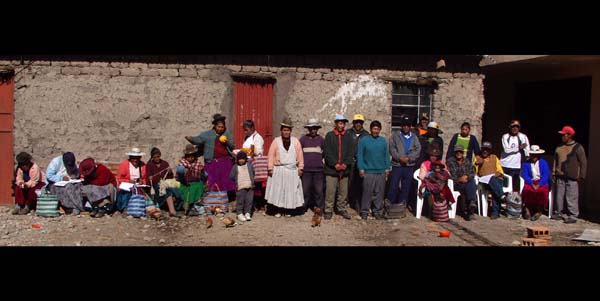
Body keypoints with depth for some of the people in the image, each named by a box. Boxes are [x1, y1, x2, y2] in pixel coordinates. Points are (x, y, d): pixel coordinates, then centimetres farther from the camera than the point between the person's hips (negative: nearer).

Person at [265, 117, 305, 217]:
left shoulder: (296, 141, 6)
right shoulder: (276, 141, 2)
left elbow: (300, 155, 7)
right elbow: (271, 155, 1)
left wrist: (300, 168, 3)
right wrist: (270, 168, -4)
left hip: (292, 171, 1)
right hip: (279, 170, -1)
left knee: (291, 190, 4)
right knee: (278, 190, -1)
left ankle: (288, 211, 16)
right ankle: (278, 211, 10)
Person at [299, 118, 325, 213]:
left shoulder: (321, 140, 10)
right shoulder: (303, 139, 8)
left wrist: (321, 161, 9)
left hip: (318, 169, 0)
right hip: (306, 170, 0)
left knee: (319, 190, 0)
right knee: (305, 190, 2)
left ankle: (321, 210, 8)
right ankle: (303, 208, 13)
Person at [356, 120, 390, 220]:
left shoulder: (383, 141, 9)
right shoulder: (364, 140, -1)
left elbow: (386, 155, 12)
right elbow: (359, 155, -2)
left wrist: (387, 168, 5)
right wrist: (361, 169, -8)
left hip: (381, 171, 3)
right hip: (368, 171, -3)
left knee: (380, 192, 7)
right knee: (367, 192, -2)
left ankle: (378, 211, 17)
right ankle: (364, 211, 8)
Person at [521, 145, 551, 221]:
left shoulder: (543, 162, 5)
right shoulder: (526, 164, 7)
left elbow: (546, 175, -5)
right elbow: (525, 175, -3)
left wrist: (539, 185, -19)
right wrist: (532, 184, -19)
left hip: (542, 183, 0)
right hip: (530, 182, 0)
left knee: (542, 191, -32)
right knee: (527, 189, -32)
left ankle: (538, 211, -16)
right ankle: (527, 209, -17)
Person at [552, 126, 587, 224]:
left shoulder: (578, 148, -3)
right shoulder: (559, 147, 13)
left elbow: (583, 163, -3)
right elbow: (555, 161, 19)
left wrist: (581, 176, -6)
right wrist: (554, 173, 14)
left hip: (572, 178, -5)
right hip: (560, 177, 6)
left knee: (572, 197, -5)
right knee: (559, 196, 10)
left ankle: (573, 216, 2)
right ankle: (558, 213, 20)